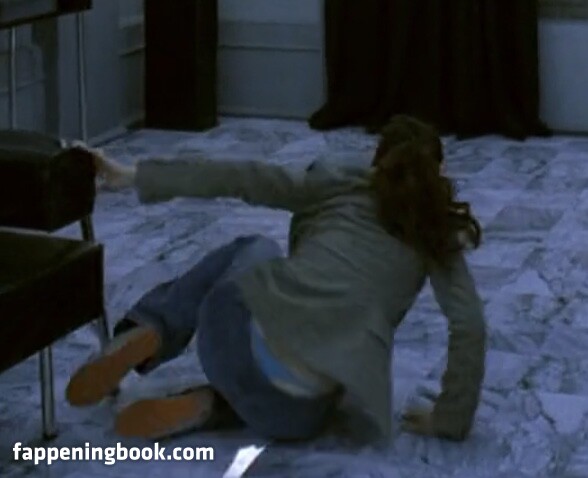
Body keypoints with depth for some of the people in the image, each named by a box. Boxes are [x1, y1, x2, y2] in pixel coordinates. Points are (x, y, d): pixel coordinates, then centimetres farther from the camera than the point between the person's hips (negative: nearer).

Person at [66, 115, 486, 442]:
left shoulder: (340, 180, 18)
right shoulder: (437, 234, 18)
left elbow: (239, 177, 9)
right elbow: (470, 327, 5)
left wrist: (135, 176, 11)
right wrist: (450, 419, 13)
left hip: (248, 335, 1)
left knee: (254, 249, 35)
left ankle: (144, 335, 11)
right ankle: (208, 408, 5)